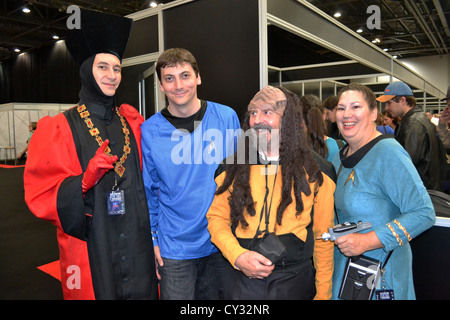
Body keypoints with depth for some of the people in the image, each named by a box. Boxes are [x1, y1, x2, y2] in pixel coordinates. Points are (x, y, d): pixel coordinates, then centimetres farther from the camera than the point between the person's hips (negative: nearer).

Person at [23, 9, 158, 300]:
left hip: (137, 242, 4)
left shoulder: (133, 122, 6)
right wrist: (84, 182, -25)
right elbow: (41, 194, -9)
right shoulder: (59, 129, -5)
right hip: (91, 246, -3)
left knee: (142, 290, 14)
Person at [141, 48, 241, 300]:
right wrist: (151, 240, 0)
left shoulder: (227, 117, -7)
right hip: (175, 248, -1)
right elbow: (148, 192, 1)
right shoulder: (149, 132, -8)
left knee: (216, 295, 21)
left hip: (223, 241, 2)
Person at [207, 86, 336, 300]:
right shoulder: (233, 166, 0)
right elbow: (216, 218, 3)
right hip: (241, 279, 1)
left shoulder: (316, 170, -3)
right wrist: (237, 256, -14)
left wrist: (323, 292, 1)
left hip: (295, 279, 0)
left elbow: (323, 235, 0)